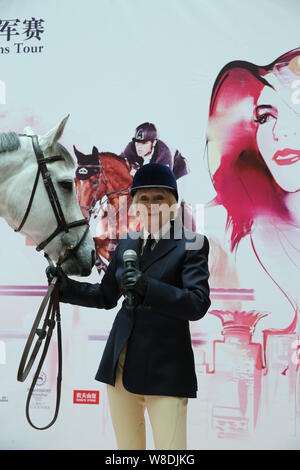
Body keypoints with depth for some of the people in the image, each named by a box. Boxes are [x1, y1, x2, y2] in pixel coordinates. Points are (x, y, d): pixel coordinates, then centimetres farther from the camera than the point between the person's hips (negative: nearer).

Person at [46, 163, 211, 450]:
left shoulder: (191, 244, -6)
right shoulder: (126, 245, 12)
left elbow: (199, 304, -17)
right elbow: (106, 296, 19)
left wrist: (148, 288, -29)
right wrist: (67, 286, 3)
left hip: (165, 369, -6)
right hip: (121, 364, 6)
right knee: (127, 447, 17)